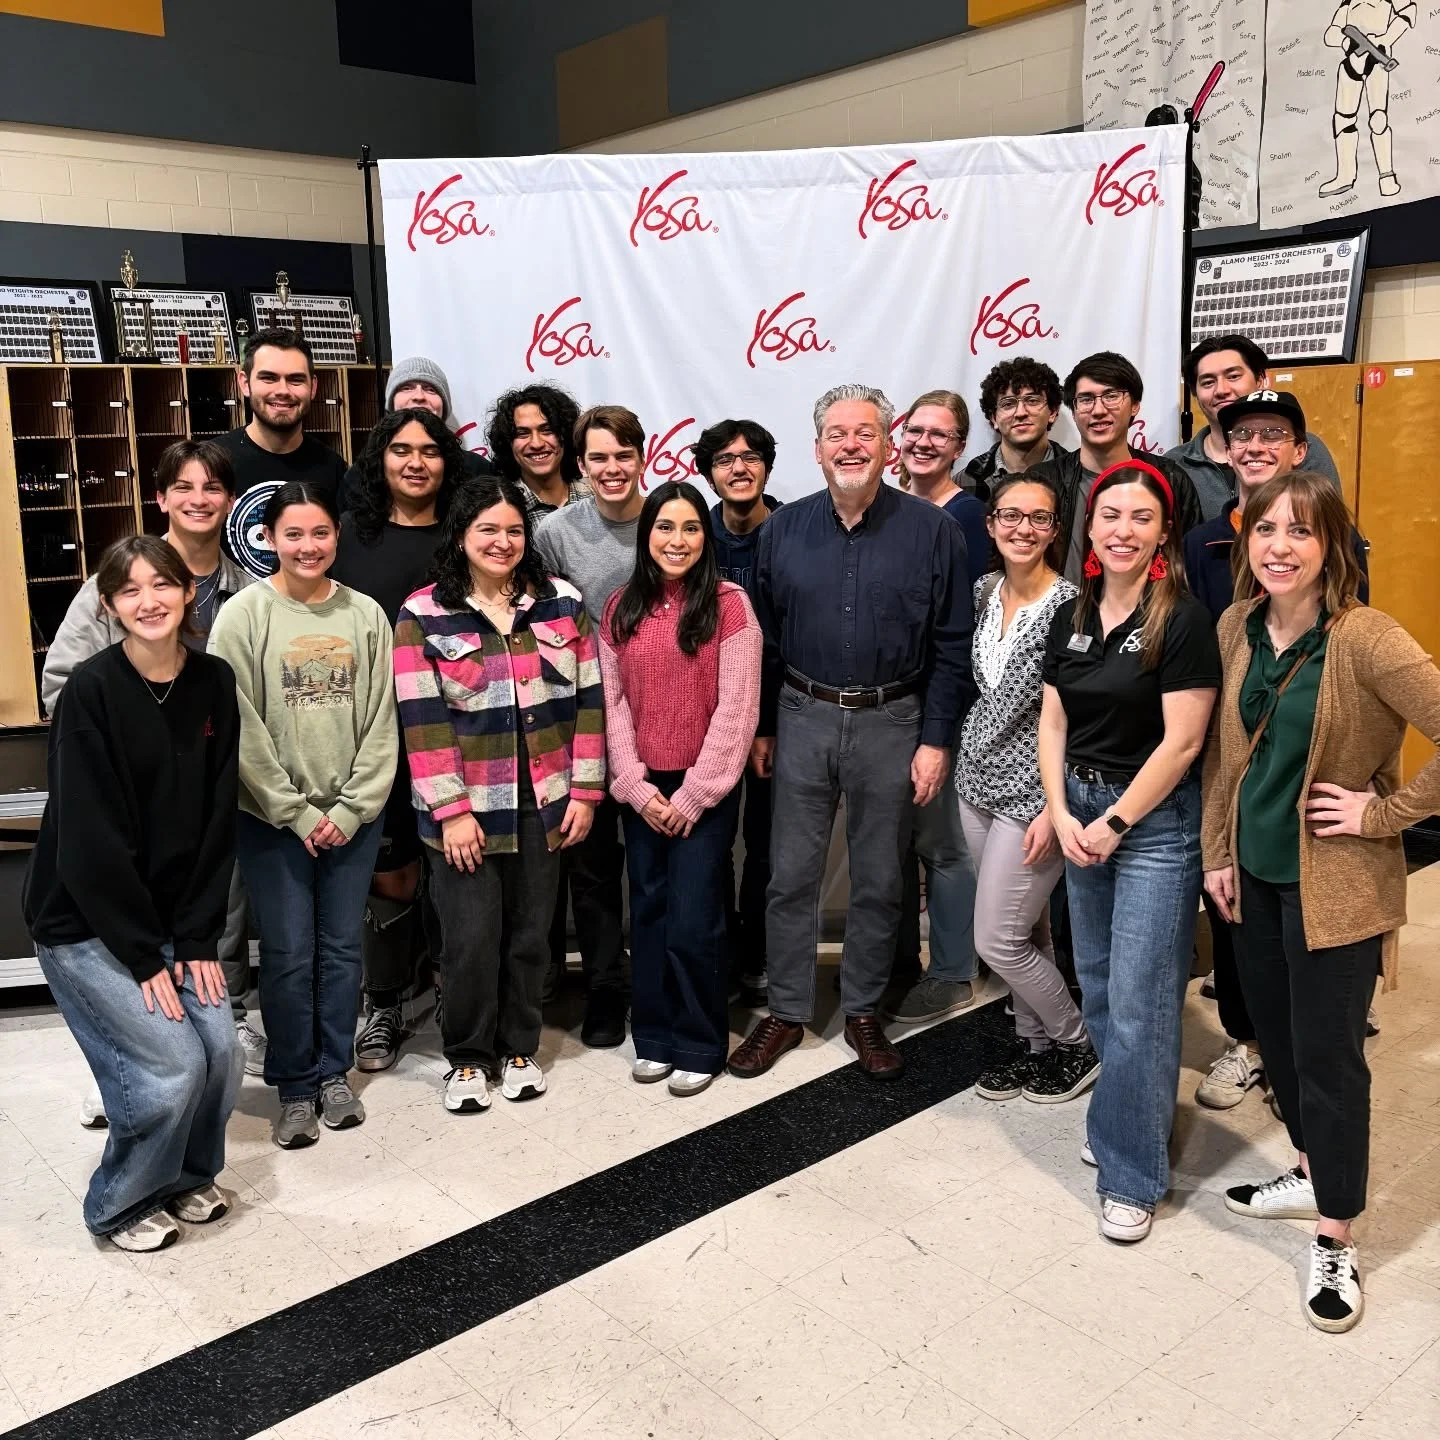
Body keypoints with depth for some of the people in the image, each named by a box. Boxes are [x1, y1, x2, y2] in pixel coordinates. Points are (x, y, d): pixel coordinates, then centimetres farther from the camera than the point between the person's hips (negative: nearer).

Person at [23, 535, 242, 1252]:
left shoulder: (214, 683, -3)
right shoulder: (91, 691, -18)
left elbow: (216, 821, -1)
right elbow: (91, 840, -19)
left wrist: (197, 939, -5)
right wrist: (144, 958, -17)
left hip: (171, 917, 5)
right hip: (85, 922, -5)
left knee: (221, 1051, -2)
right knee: (172, 1064, -10)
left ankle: (188, 1176, 27)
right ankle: (120, 1206, 17)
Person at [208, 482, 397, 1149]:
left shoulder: (366, 615, 1)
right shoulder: (244, 615, -6)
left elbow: (381, 722, 1)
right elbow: (242, 730, -9)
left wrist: (352, 808, -6)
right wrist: (298, 814, -11)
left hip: (352, 816, 2)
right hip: (273, 817, -2)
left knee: (342, 948, 11)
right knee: (288, 955, 3)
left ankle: (335, 1071, 27)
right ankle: (295, 1086, 19)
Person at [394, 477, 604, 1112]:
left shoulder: (563, 603, 4)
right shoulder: (423, 614, -4)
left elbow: (588, 700, 4)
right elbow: (423, 720, -8)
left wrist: (585, 791, 0)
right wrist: (452, 811, -12)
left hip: (544, 804, 2)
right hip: (467, 808, -2)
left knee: (530, 934, 12)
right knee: (471, 939, 3)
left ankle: (519, 1047, 30)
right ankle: (469, 1057, 23)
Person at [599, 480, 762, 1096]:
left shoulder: (729, 604, -7)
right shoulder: (622, 607, 6)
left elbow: (736, 709, -11)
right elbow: (613, 703, 3)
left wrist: (694, 794, -11)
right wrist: (636, 786, -6)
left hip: (706, 789, -4)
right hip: (642, 790, 4)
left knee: (693, 923, -3)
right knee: (649, 916, 11)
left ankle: (699, 1046, 16)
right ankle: (654, 1038, 26)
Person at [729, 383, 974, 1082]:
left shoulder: (933, 530, -5)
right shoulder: (783, 529, 2)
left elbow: (952, 646, -4)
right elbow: (762, 637, 8)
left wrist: (936, 740, -7)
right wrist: (760, 726, 7)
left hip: (891, 723, -1)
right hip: (802, 719, 2)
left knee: (879, 881, 10)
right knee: (791, 875, 8)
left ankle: (862, 1012, 27)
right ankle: (787, 1012, 23)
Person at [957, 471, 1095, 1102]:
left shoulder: (1069, 605, -17)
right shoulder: (985, 589, 5)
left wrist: (1055, 808, -19)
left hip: (1032, 790, -7)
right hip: (978, 778, 7)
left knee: (998, 941, -1)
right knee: (1024, 926, 17)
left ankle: (1078, 1044, 21)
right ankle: (1034, 1040, 34)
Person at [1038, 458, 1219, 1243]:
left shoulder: (1183, 619, -12)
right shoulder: (1071, 616, 6)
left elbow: (1182, 741, -15)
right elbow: (1052, 721, 8)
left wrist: (1113, 824, -12)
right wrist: (1062, 814, -4)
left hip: (1156, 821, -6)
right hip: (1080, 811, 6)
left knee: (1139, 1002, -1)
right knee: (1097, 986, 15)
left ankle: (1133, 1173, 13)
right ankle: (1121, 1120, 35)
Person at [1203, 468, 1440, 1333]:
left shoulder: (1363, 638, -20)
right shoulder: (1238, 628, 1)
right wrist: (1219, 853, 8)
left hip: (1334, 883, -6)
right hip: (1257, 872, 6)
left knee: (1327, 1055, 4)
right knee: (1277, 1032, 19)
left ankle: (1337, 1238, 22)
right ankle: (1313, 1173, 42)